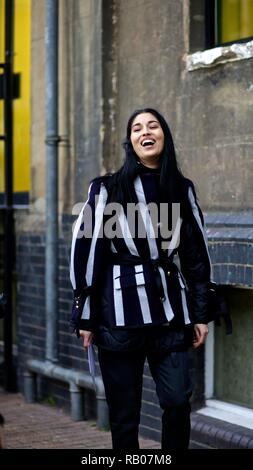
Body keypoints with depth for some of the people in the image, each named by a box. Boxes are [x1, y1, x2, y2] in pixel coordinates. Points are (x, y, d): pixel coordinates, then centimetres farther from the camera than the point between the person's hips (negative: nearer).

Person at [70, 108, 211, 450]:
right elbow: (87, 251, 0)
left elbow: (196, 254, 13)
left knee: (178, 401, -5)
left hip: (170, 313, 2)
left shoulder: (182, 189, 9)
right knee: (124, 410, 3)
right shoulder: (107, 189, -1)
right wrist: (85, 317, -2)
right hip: (120, 315, -2)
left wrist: (200, 315, 10)